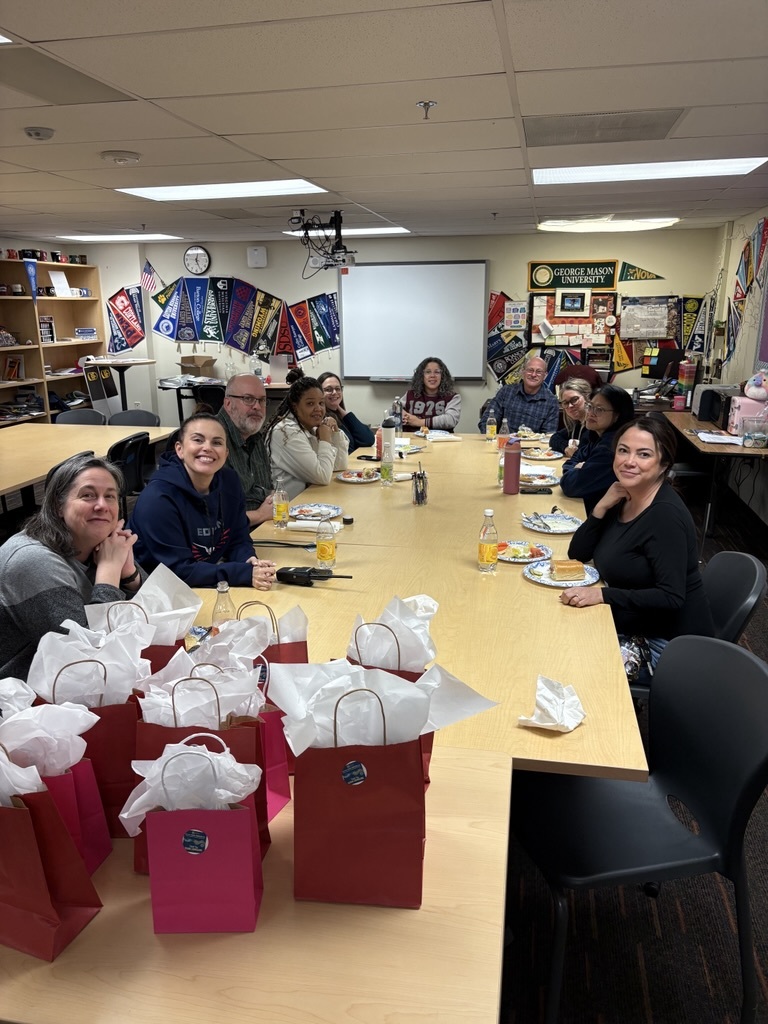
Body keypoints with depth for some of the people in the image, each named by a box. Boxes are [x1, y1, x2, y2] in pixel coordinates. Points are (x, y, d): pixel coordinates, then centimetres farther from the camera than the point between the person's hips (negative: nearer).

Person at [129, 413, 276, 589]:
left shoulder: (229, 481, -1)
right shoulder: (157, 499, -21)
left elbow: (238, 540, 6)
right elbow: (178, 571, -21)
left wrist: (249, 561, -17)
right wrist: (246, 573, -28)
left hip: (215, 588, 6)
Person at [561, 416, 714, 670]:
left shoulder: (666, 514, -23)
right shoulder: (622, 497, 1)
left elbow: (671, 598, -26)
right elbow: (577, 554, 2)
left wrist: (602, 595, -31)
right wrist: (602, 506, -11)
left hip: (670, 644, -7)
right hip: (630, 626, 7)